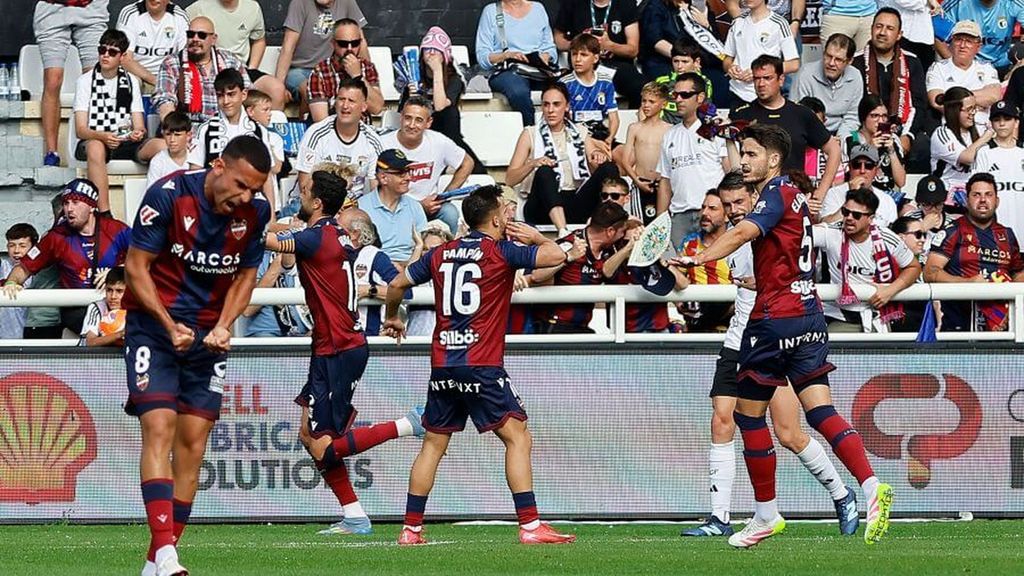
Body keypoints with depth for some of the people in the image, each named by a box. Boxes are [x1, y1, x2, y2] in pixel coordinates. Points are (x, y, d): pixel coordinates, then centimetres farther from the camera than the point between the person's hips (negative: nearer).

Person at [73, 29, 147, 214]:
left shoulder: (131, 81, 15)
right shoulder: (85, 81, 6)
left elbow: (139, 126, 9)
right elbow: (80, 129, -4)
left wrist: (138, 133, -17)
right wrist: (102, 136, -26)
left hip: (125, 143, 2)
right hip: (94, 141, -2)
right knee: (95, 147, -41)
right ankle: (104, 213, -47)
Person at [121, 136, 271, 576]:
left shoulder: (255, 212, -3)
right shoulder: (169, 195, -17)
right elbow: (136, 267, -11)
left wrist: (223, 326, -6)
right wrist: (170, 326, -19)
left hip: (208, 336, 5)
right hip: (154, 324, -5)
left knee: (193, 441, 0)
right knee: (159, 428, -18)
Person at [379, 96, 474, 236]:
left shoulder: (439, 142, -3)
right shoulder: (384, 144, -11)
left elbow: (467, 163, 14)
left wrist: (446, 195, 2)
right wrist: (420, 206, -17)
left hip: (429, 205, 2)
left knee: (450, 212, -29)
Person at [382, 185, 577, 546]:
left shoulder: (441, 254, 12)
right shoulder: (501, 252, -5)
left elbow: (397, 285, 21)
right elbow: (556, 256, -10)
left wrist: (392, 318, 41)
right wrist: (536, 237, 11)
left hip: (442, 365, 6)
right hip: (482, 366, -6)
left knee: (433, 444, 14)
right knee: (517, 437, -5)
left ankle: (411, 529, 15)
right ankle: (530, 526, -14)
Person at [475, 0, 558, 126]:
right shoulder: (490, 11, 10)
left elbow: (550, 49, 19)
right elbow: (482, 57, 2)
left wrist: (546, 57, -5)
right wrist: (507, 55, -16)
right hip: (505, 72, -2)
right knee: (519, 92, -40)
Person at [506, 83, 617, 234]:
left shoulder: (580, 132, 19)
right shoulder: (531, 134, 11)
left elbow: (596, 169, 10)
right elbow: (510, 179, 3)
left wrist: (598, 159, -13)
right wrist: (532, 164, -16)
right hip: (543, 208, -2)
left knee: (609, 168, -20)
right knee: (544, 171, -33)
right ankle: (563, 232, -53)